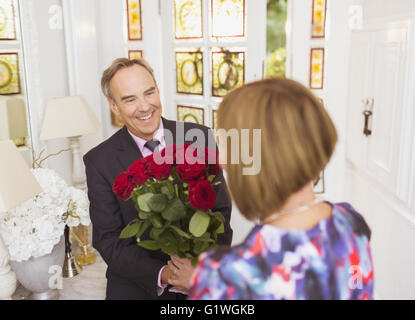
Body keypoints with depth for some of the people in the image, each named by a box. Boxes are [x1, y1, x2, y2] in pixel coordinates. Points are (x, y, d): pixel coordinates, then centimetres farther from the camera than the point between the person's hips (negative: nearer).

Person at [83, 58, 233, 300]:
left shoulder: (199, 138, -9)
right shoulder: (99, 162, -11)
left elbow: (221, 212, -8)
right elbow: (108, 241, -11)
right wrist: (162, 275, -25)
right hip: (136, 289, -1)